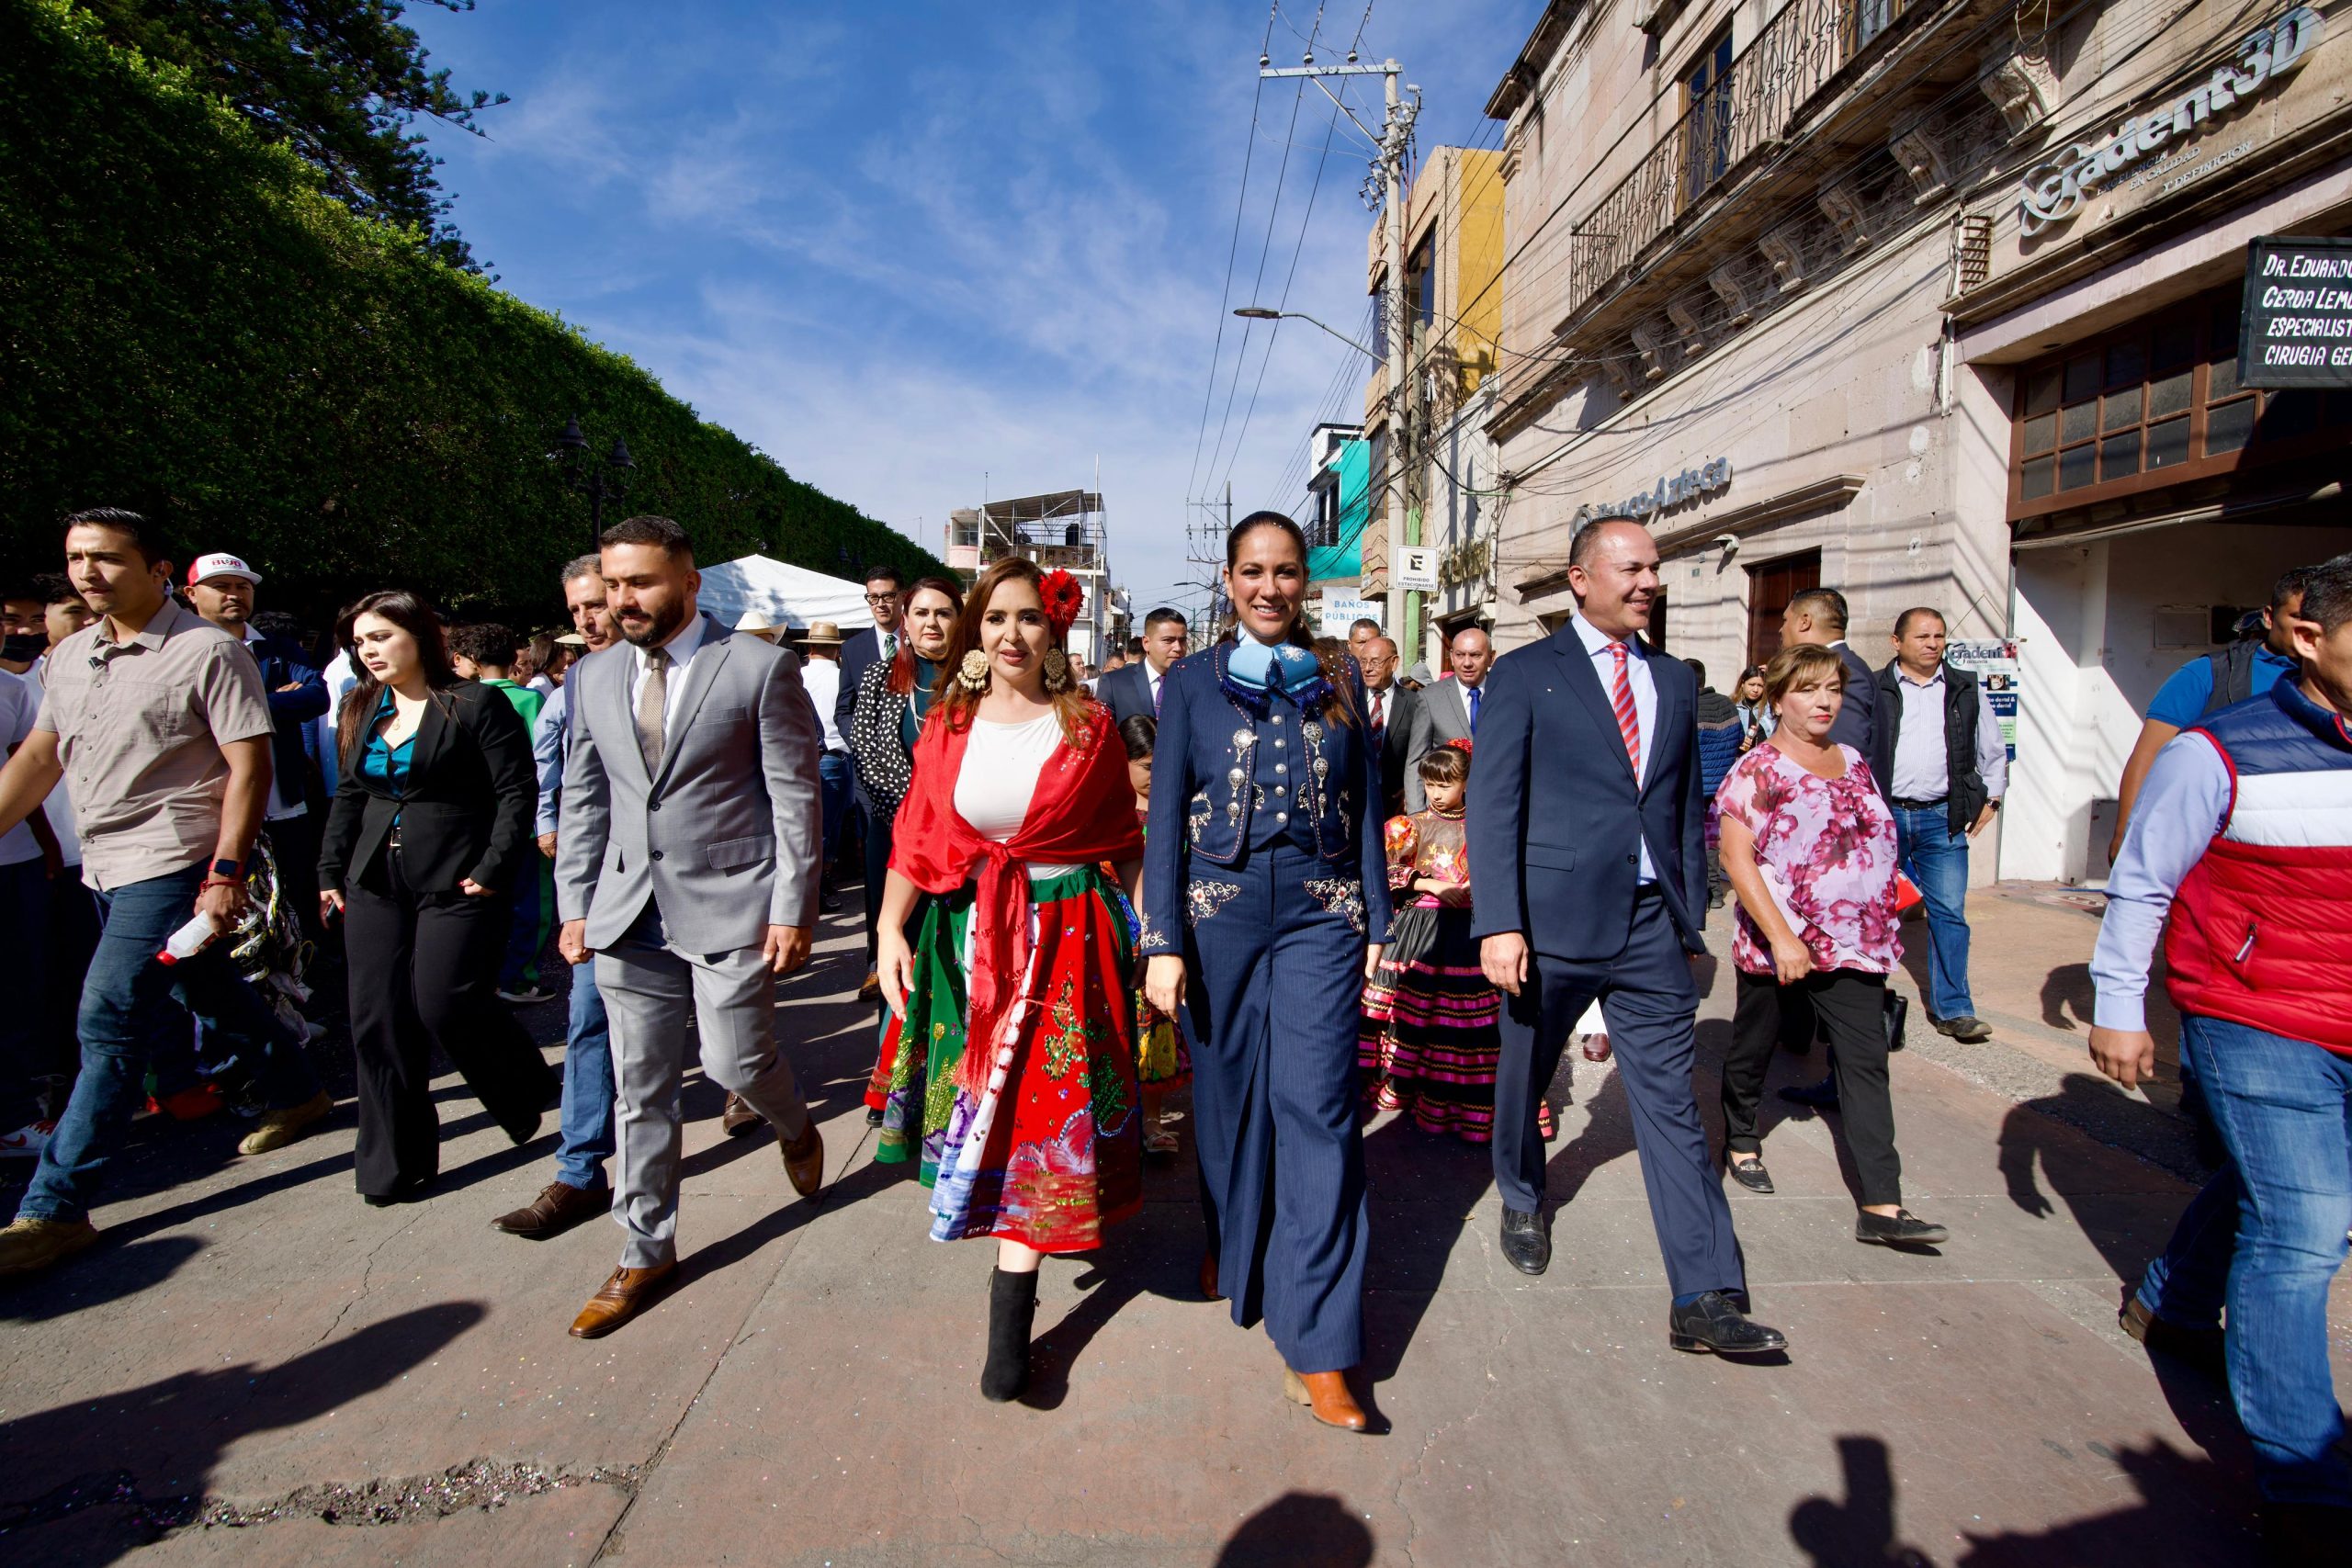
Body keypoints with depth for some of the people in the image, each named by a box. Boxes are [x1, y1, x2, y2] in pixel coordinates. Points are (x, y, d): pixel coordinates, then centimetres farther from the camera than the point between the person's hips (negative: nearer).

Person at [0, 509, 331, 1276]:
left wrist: (225, 873, -20)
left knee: (110, 1022, -8)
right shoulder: (70, 656, 11)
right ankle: (297, 1091, 37)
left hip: (170, 865, -8)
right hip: (106, 866, 8)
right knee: (209, 990, 18)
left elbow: (250, 766, -15)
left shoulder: (208, 651, -12)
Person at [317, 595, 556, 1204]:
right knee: (378, 1020, 5)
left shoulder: (476, 704, -7)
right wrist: (331, 872, 12)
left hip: (457, 884, -6)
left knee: (446, 1005, -9)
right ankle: (394, 1163, 18)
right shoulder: (361, 710, 13)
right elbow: (349, 797, 19)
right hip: (375, 885, 6)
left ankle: (528, 1089, 21)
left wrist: (493, 869, -16)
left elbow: (517, 792, -10)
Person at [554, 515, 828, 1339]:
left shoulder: (759, 669, -7)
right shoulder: (592, 677, 8)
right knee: (640, 1089, 11)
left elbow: (796, 798, -8)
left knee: (735, 1063, -1)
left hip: (731, 906, -4)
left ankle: (796, 1127, 35)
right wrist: (575, 905, 9)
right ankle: (647, 1252, 28)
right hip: (629, 914, 5)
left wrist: (791, 909, -11)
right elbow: (583, 800, 14)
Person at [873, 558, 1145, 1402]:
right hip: (970, 941, 3)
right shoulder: (947, 726, 3)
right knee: (974, 1101, 12)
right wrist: (890, 928, -11)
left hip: (1066, 936, -2)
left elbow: (1123, 837, 2)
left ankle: (1009, 1324, 12)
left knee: (1039, 1106, 1)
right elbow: (915, 840, 0)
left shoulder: (1089, 725, -2)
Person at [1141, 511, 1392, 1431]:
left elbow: (1365, 811, 11)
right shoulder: (1192, 682, 4)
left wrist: (1376, 923, 7)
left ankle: (1316, 1348, 2)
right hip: (1220, 907, 0)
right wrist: (1163, 942, -5)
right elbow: (1166, 816, 0)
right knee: (1228, 1095, 12)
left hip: (1321, 910, 1)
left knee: (1317, 1106, -5)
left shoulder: (1339, 684, 9)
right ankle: (1234, 1246, 40)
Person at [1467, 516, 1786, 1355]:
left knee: (1672, 1106, 2)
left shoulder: (1673, 680, 13)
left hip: (1651, 926, 3)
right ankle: (1522, 1201, 43)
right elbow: (1492, 806, -9)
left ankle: (1705, 1300, 7)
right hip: (1554, 918, -3)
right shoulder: (1525, 674, -3)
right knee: (1526, 1074, 16)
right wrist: (1499, 923, -16)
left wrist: (1691, 916, 12)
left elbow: (1686, 807, 16)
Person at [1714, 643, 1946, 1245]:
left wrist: (1882, 926, 18)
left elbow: (1872, 844, 20)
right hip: (1774, 943, -5)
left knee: (1867, 1064, -2)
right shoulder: (1758, 771, -11)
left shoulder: (1854, 763, 9)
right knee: (1754, 1046, 13)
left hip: (1854, 944, 5)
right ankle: (1740, 1139, 38)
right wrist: (1781, 937, -22)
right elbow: (1736, 859, -17)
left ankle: (1882, 1206, -1)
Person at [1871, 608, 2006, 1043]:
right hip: (1883, 815, -1)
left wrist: (1990, 799, 14)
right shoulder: (1873, 690, 2)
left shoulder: (1966, 690, 9)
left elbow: (1992, 749, 19)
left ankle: (1952, 1008, 6)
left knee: (1949, 913, -2)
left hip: (1942, 817, 1)